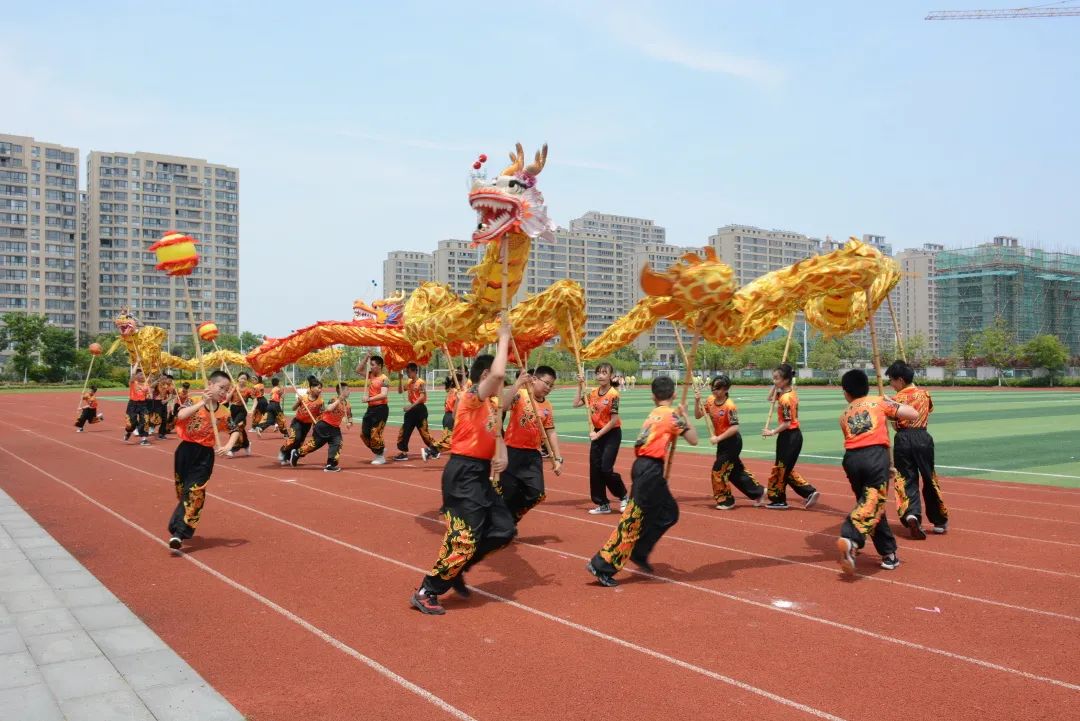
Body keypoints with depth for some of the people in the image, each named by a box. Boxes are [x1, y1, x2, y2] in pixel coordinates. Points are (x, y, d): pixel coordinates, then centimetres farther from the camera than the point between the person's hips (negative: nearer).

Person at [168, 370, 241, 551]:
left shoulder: (223, 413, -1)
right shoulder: (194, 403, -7)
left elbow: (235, 431, 8)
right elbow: (180, 416, -25)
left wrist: (228, 446, -10)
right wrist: (202, 403, -28)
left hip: (205, 455, 0)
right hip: (186, 451, 0)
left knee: (195, 492, -11)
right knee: (183, 491, 12)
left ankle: (179, 533, -13)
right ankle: (178, 528, 31)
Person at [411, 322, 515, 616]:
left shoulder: (492, 404, 15)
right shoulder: (472, 397, -14)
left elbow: (495, 435, 24)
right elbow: (498, 373, -32)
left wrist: (502, 457, 1)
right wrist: (504, 337, -20)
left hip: (480, 475, 10)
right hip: (463, 474, -10)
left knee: (504, 529, 12)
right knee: (465, 539, -10)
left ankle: (454, 570, 23)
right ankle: (426, 593, 2)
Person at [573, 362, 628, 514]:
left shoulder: (613, 394, -17)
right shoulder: (593, 393, 3)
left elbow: (614, 420, -17)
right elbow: (576, 404, 7)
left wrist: (598, 434, -14)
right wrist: (580, 386, 1)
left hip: (612, 434, -7)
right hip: (597, 434, 7)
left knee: (606, 469, -11)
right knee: (594, 470, 6)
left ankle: (624, 496, 13)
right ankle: (603, 504, 16)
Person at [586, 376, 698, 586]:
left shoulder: (654, 414, 18)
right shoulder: (672, 414, -5)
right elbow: (693, 440, -3)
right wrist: (685, 416, 9)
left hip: (644, 466, 9)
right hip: (650, 470, -9)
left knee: (669, 513, 19)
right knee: (633, 520, -6)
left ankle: (639, 553, 19)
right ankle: (602, 566, -6)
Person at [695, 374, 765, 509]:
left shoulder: (729, 406, -22)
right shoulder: (710, 400, 0)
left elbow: (734, 427, -24)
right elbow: (698, 415, 1)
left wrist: (718, 438, -26)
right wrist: (697, 400, -13)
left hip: (732, 442, -8)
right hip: (722, 442, 8)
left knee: (719, 470, -4)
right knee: (736, 470, 16)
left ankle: (726, 500, 12)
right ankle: (758, 492, 30)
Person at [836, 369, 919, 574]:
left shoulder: (844, 415, 25)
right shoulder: (879, 402, 16)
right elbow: (913, 414, 12)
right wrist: (893, 406, 31)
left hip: (851, 458, 4)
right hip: (876, 456, -4)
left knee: (868, 502, 18)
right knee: (874, 503, -11)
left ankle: (889, 554, 22)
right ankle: (850, 539, -37)